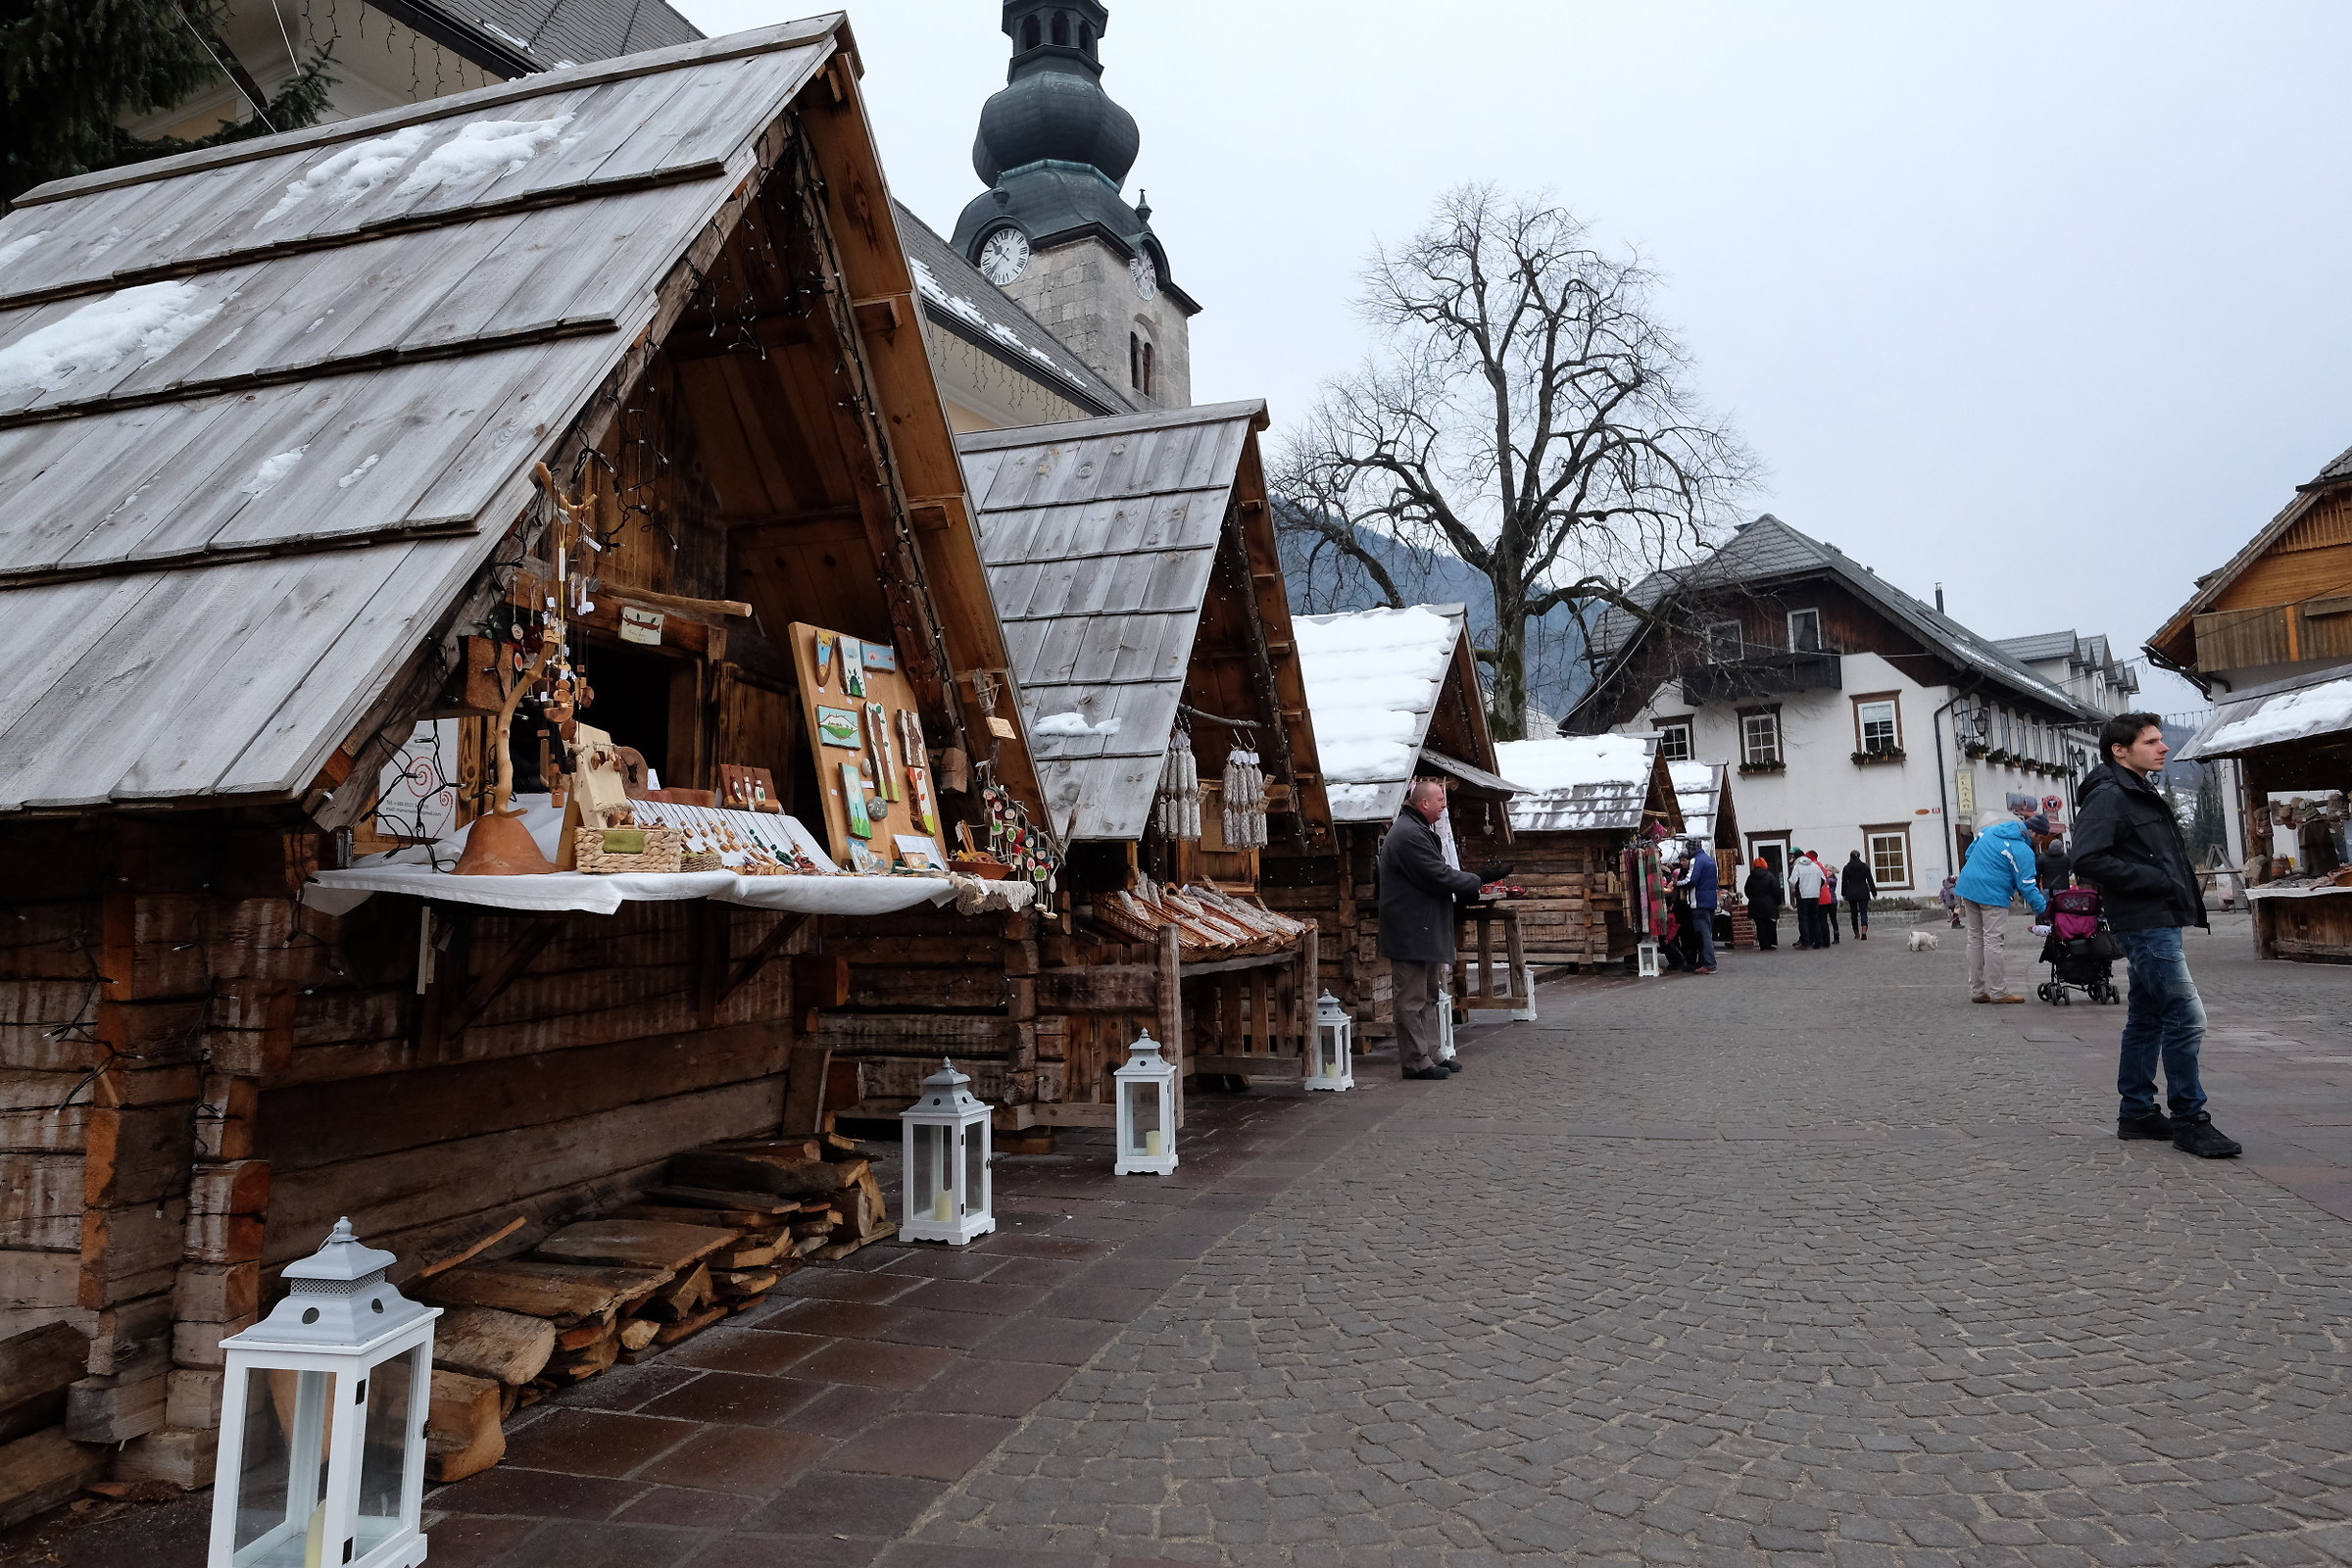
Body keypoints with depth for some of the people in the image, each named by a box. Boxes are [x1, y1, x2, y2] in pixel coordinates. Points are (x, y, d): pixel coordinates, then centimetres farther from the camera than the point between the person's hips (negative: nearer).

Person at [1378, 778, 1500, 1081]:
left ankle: (1430, 1055, 24)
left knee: (1428, 997, 17)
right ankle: (1416, 1062, -1)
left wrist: (1479, 877, 7)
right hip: (1411, 932, -12)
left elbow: (1438, 873, 19)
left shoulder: (1418, 831, 18)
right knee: (1413, 999, -5)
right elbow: (1439, 877, -20)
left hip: (1423, 931, 12)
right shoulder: (1409, 835, -19)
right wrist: (1475, 882, -6)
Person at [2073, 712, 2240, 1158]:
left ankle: (2137, 1112, 20)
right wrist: (2154, 879, -20)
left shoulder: (2142, 795, 19)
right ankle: (2189, 1121, -2)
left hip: (2158, 924, 10)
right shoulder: (2108, 795, -13)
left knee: (2147, 1018, 13)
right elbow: (2087, 859, -24)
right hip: (2145, 924, -10)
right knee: (2187, 1018, -9)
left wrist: (2185, 893, 9)